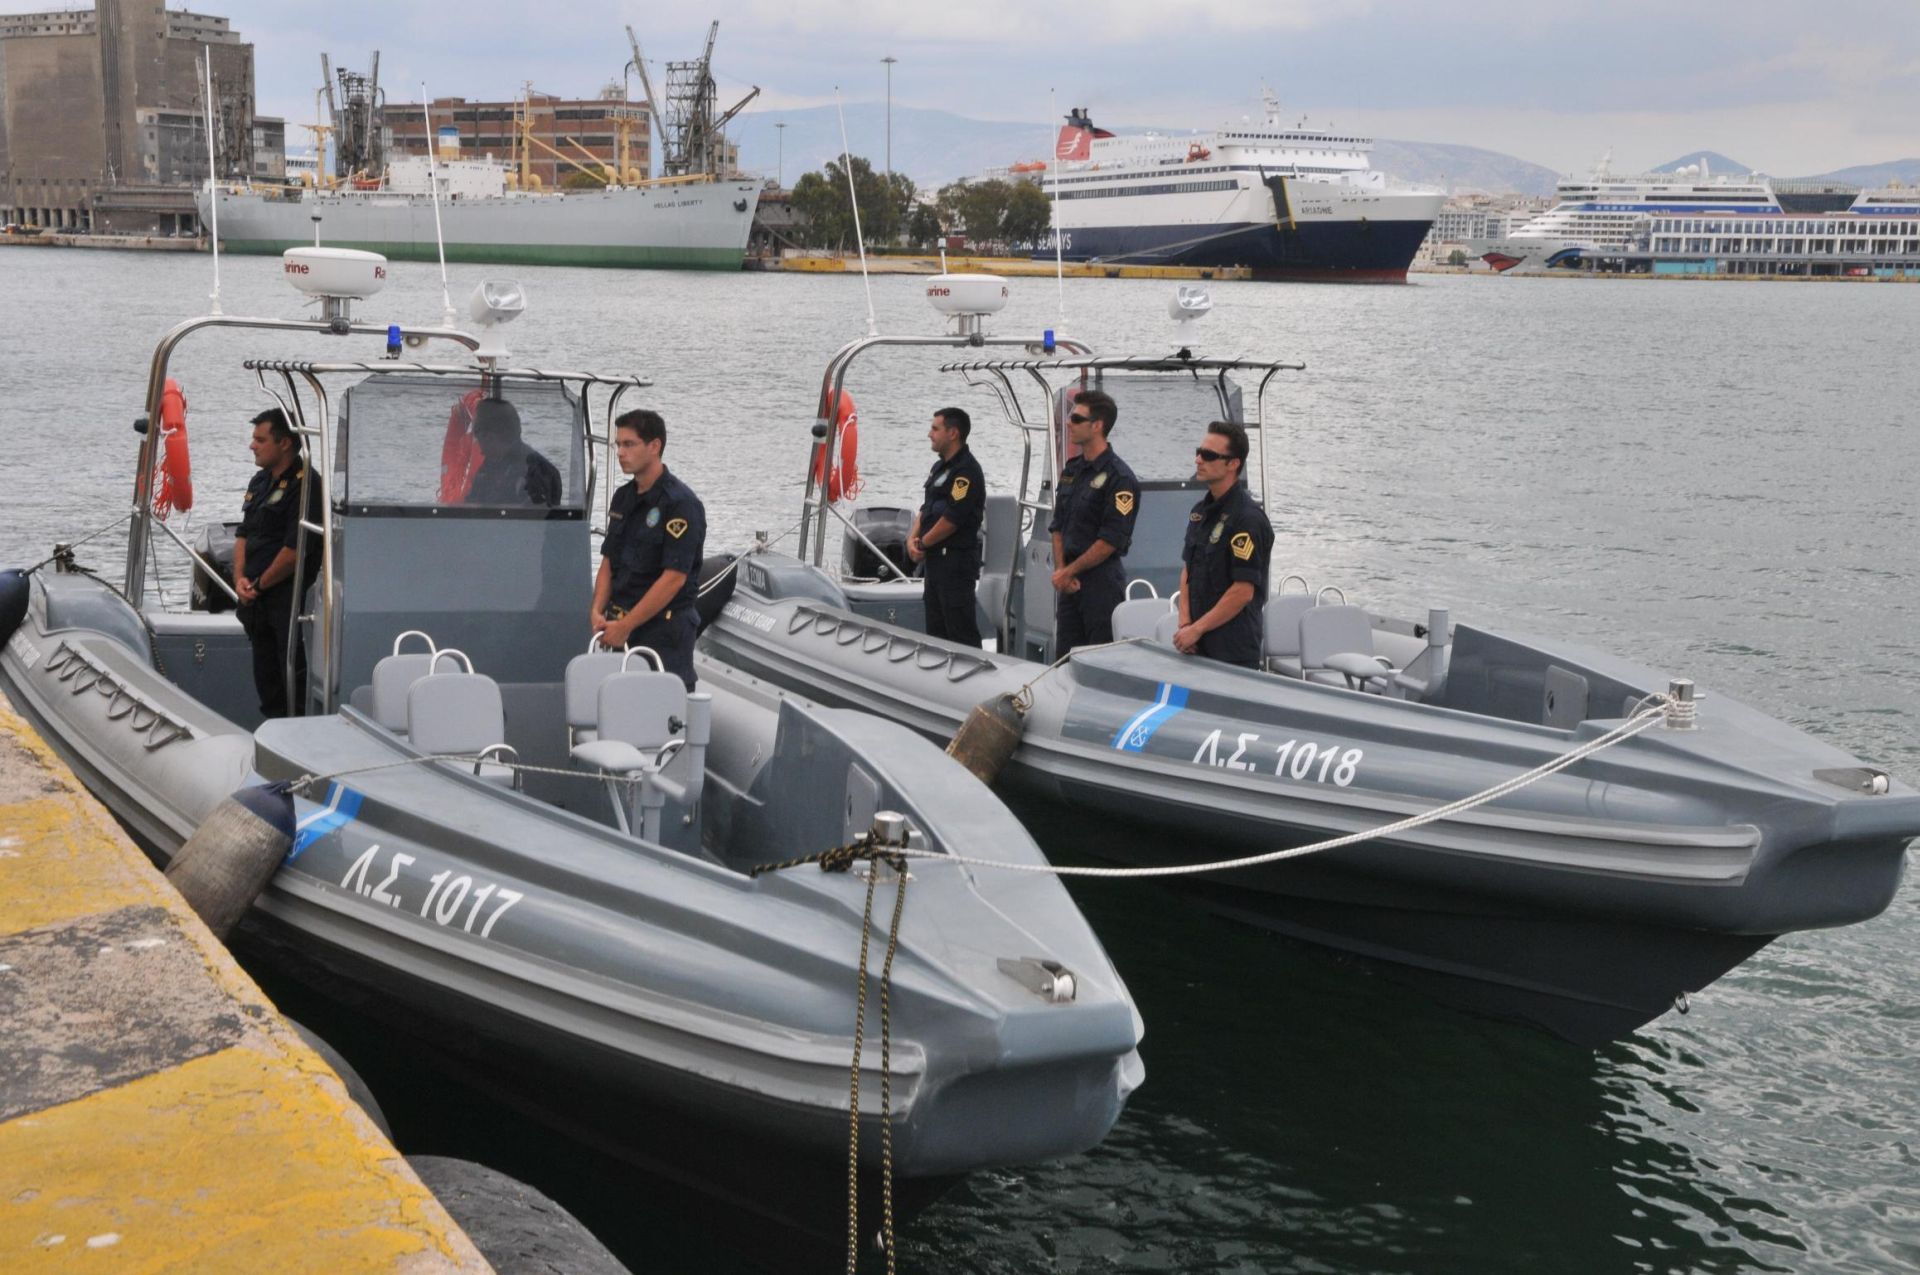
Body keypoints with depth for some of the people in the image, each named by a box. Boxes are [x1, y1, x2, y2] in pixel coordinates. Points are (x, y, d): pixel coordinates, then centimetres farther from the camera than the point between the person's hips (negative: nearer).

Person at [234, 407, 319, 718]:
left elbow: (296, 549, -19)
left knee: (294, 675, -8)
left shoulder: (305, 485, -14)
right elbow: (243, 535, 19)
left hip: (289, 600, -9)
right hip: (258, 600, 9)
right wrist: (240, 578, 2)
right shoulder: (260, 482, 15)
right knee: (265, 678, 15)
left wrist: (259, 585, -10)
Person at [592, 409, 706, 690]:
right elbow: (608, 561, 16)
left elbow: (674, 577, -18)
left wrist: (626, 625, -17)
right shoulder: (623, 497, 12)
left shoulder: (680, 503, -13)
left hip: (664, 628, -7)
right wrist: (597, 611, -1)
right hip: (620, 626, 7)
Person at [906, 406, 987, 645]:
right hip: (935, 560, 10)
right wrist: (913, 538, 2)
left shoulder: (966, 471, -15)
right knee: (936, 631, 15)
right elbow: (925, 509, 20)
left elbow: (952, 519, -19)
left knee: (961, 633, -9)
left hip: (956, 562, -10)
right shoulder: (940, 467, 16)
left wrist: (922, 543, -8)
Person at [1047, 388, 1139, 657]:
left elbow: (1110, 541, -17)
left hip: (1102, 580, -8)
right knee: (1063, 658, 11)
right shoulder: (1071, 470, 13)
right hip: (1069, 581, 8)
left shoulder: (1119, 478, -13)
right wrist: (1060, 570, 0)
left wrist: (1069, 572, -11)